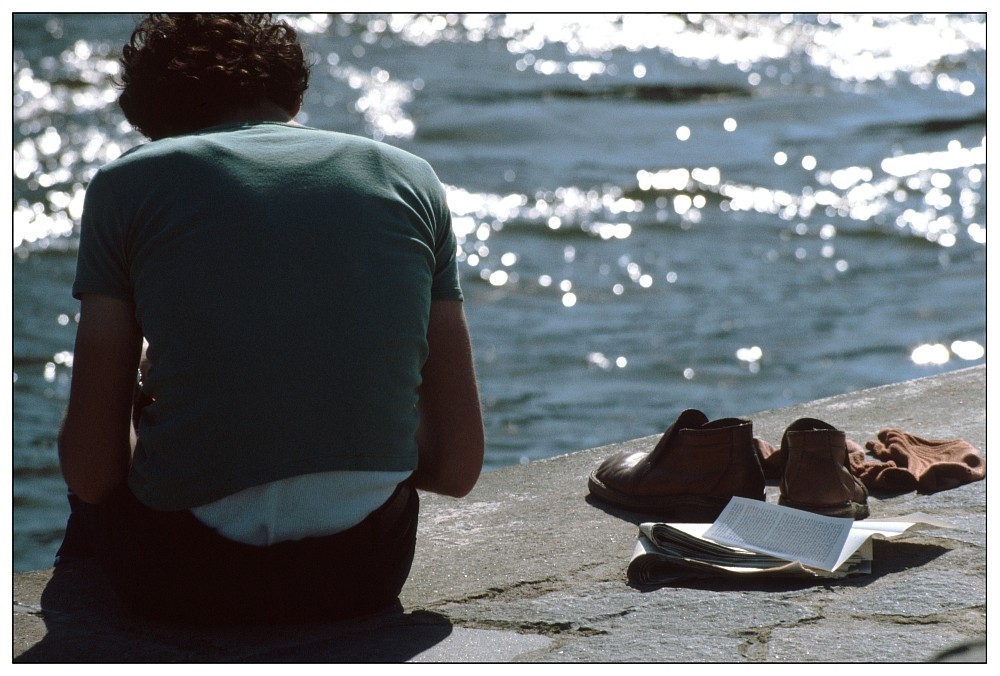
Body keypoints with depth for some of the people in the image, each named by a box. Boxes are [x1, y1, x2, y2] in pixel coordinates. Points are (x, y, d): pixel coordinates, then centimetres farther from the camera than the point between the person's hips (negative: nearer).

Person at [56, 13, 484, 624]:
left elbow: (90, 470, -2)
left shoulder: (127, 182, 1)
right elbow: (458, 467, 4)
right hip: (367, 568, 3)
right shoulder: (411, 178, 8)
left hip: (185, 577, -2)